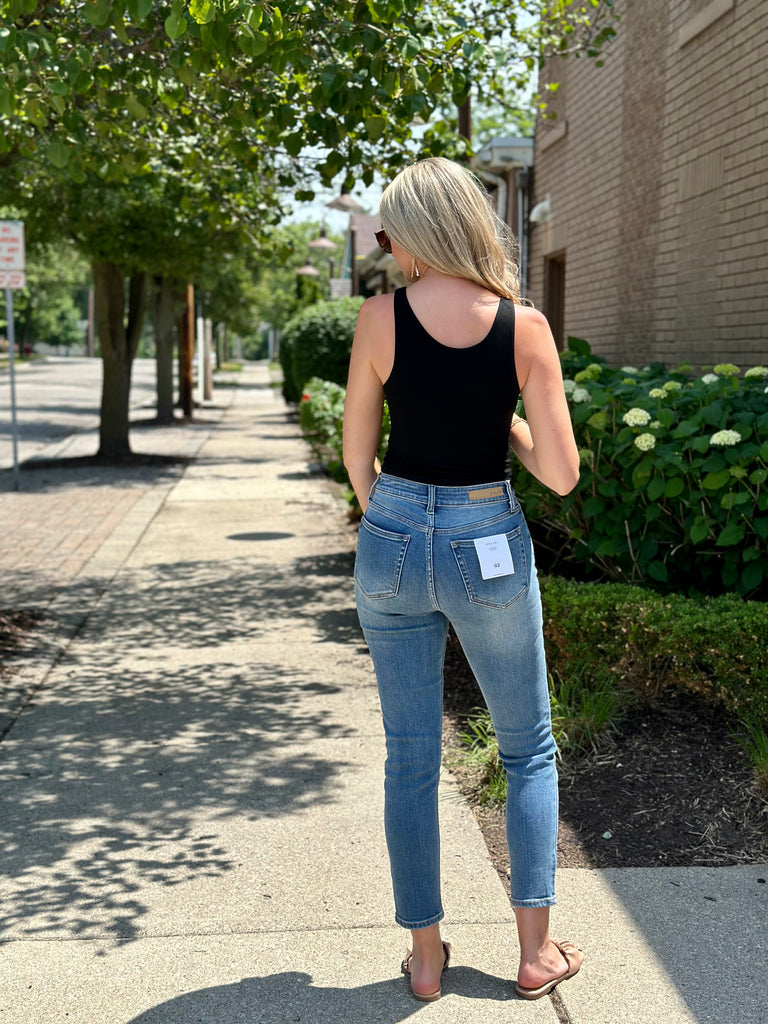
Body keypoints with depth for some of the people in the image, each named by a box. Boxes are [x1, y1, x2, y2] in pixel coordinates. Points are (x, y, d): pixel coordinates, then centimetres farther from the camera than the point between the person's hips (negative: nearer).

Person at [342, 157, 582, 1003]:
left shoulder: (382, 317, -9)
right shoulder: (525, 327, -9)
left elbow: (357, 451, 1)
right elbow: (561, 473, -10)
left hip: (393, 542, 1)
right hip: (489, 547, 0)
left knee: (410, 758, 13)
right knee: (528, 750, 19)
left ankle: (425, 956, 23)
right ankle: (535, 949, 23)